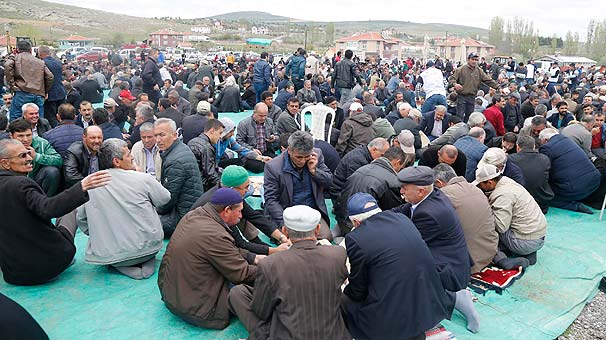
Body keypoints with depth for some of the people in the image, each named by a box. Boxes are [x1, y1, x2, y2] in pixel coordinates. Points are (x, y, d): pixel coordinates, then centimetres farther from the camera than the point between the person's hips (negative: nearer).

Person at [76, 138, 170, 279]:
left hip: (107, 255, 2)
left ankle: (122, 266, 5)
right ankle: (147, 262, 6)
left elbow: (80, 218, 8)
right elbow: (164, 199, 6)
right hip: (147, 246, -2)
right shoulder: (143, 178, -10)